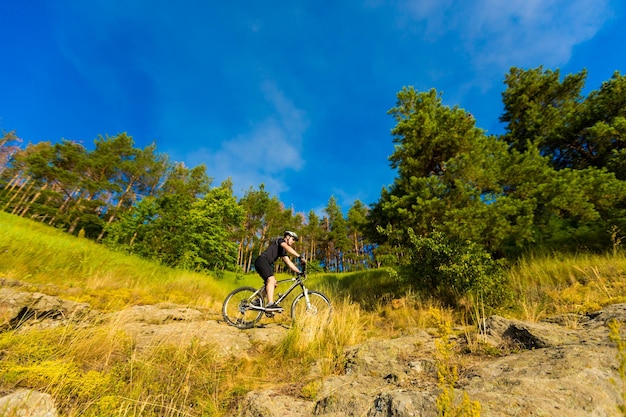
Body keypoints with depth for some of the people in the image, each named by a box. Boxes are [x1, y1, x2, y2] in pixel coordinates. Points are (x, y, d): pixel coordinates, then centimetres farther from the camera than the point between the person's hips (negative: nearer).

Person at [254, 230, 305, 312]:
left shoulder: (283, 251, 26)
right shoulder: (280, 240, 2)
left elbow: (289, 263, 19)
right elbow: (287, 247, -20)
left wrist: (299, 272, 8)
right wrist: (299, 256, -30)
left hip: (267, 264, 10)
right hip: (262, 260, -10)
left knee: (273, 283, 8)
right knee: (271, 279, -26)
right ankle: (270, 304, -36)